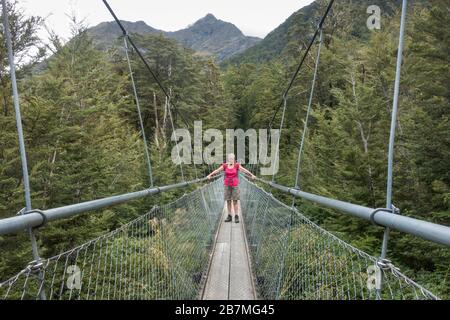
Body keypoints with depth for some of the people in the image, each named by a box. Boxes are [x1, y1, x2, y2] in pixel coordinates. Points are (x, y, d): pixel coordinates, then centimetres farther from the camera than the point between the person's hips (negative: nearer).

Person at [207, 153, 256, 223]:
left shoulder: (237, 165, -2)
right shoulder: (224, 166, 2)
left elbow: (245, 170, -12)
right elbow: (216, 171, -4)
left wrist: (252, 175, -25)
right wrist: (210, 175, -14)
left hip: (235, 185, -2)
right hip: (227, 185, 2)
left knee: (235, 201, -2)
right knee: (228, 201, 6)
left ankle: (236, 216, 4)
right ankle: (229, 216, 14)